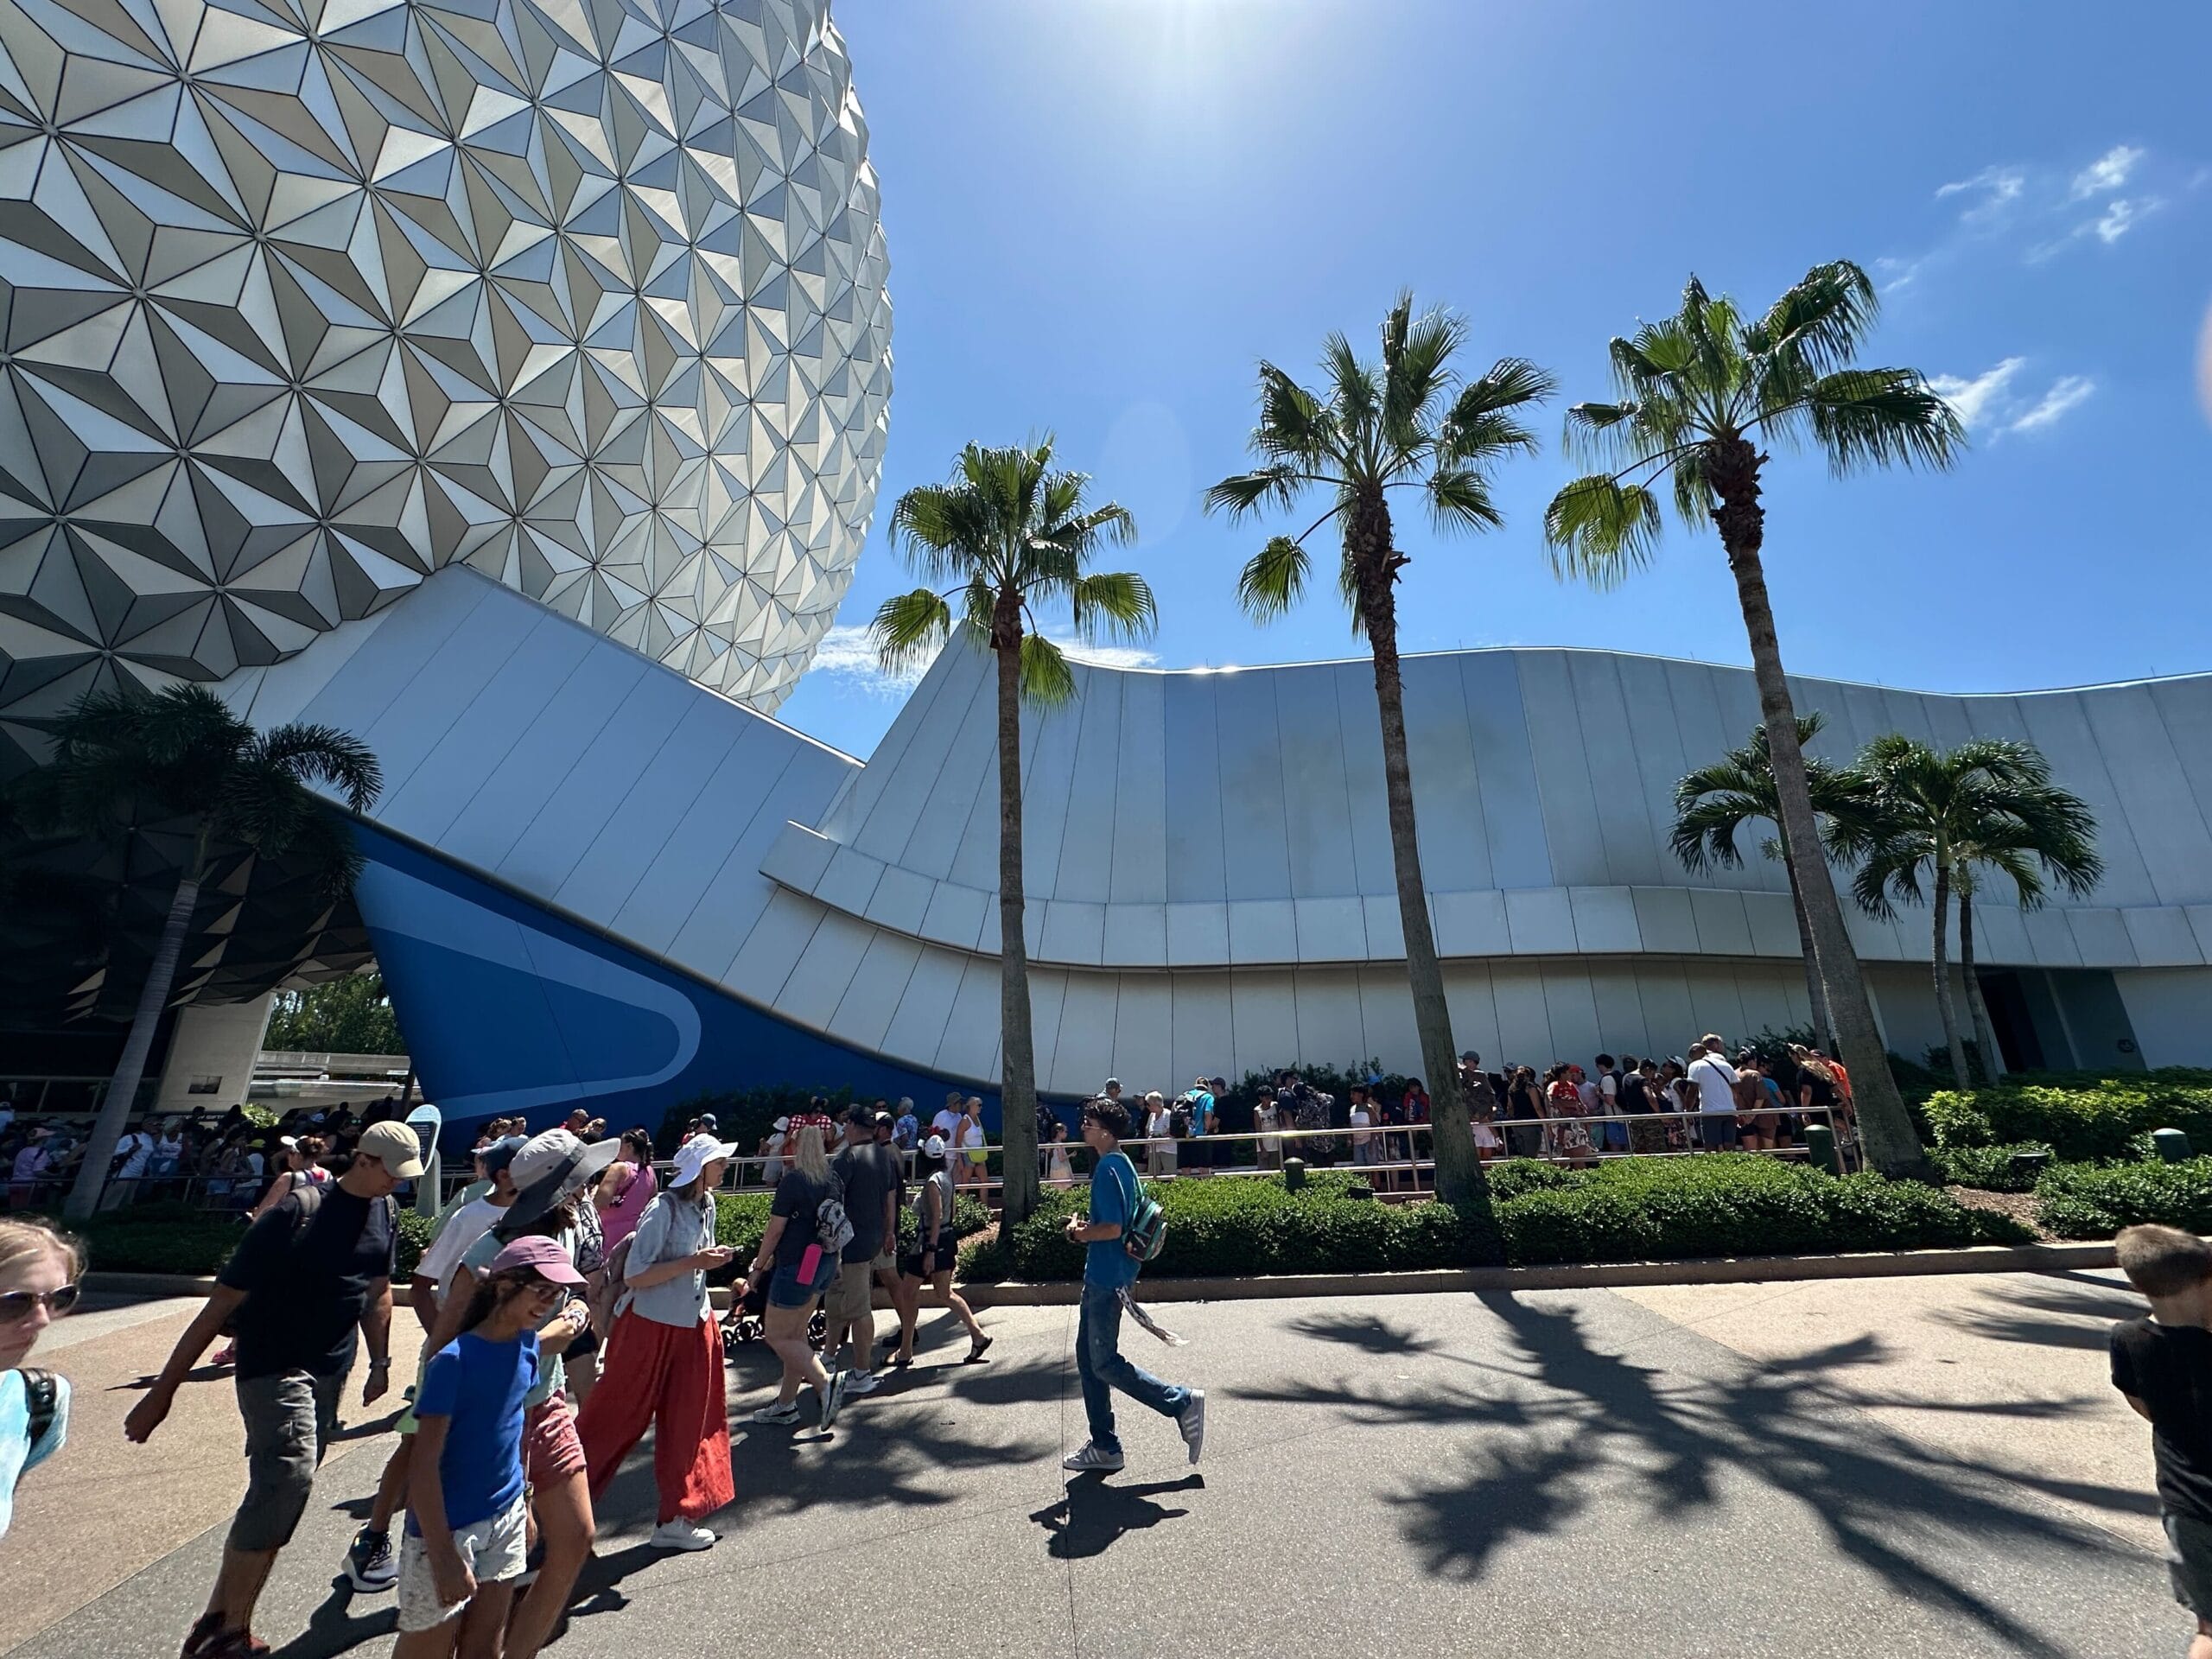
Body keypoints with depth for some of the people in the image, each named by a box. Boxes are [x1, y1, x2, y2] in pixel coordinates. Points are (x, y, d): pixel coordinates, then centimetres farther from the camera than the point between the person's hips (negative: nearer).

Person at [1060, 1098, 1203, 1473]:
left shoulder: (1107, 1169, -20)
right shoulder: (1123, 1163, 10)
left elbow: (1112, 1229, -26)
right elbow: (1130, 1218, 20)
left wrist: (1078, 1233, -10)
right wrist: (1088, 1227, 10)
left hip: (1106, 1277, -10)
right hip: (1103, 1275, 10)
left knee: (1105, 1364, 1)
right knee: (1088, 1357, 15)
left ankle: (1182, 1403, 6)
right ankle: (1104, 1448, 24)